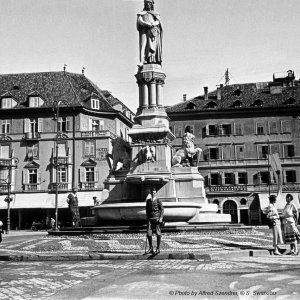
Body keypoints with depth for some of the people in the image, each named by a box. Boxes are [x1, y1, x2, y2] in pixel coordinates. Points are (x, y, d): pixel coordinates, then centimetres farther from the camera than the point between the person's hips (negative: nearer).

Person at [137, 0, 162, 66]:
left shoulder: (156, 14, 26)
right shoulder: (141, 13, 21)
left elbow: (158, 22, 6)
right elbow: (140, 21, 1)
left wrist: (153, 24, -18)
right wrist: (149, 24, -17)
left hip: (154, 32, 2)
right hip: (145, 32, -2)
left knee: (154, 46, -17)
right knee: (143, 45, -20)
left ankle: (153, 61, -25)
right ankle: (141, 62, -32)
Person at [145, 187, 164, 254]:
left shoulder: (158, 201, -1)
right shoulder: (148, 201, 11)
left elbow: (162, 209, -4)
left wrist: (161, 218, -13)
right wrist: (147, 217, 16)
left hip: (157, 218, -4)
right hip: (150, 219, 4)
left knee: (158, 233, -1)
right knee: (149, 233, -3)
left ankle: (158, 248, 9)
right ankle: (150, 248, 11)